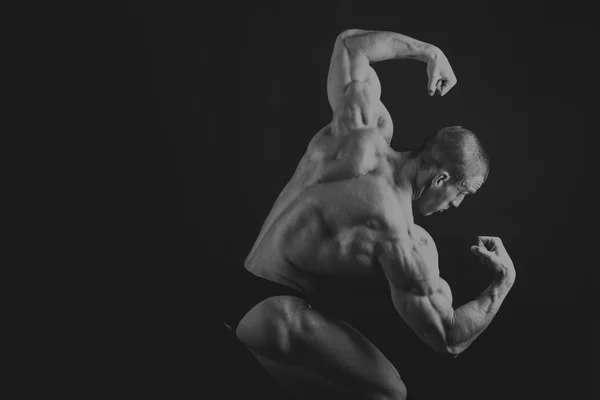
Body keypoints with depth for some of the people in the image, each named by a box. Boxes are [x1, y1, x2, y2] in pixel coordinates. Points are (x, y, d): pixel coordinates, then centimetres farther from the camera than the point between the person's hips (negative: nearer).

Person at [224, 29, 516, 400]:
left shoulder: (366, 129, -7)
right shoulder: (408, 244, -22)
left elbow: (350, 41, 9)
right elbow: (450, 341, -11)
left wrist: (429, 51, 16)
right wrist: (505, 282, -1)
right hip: (271, 314, -9)